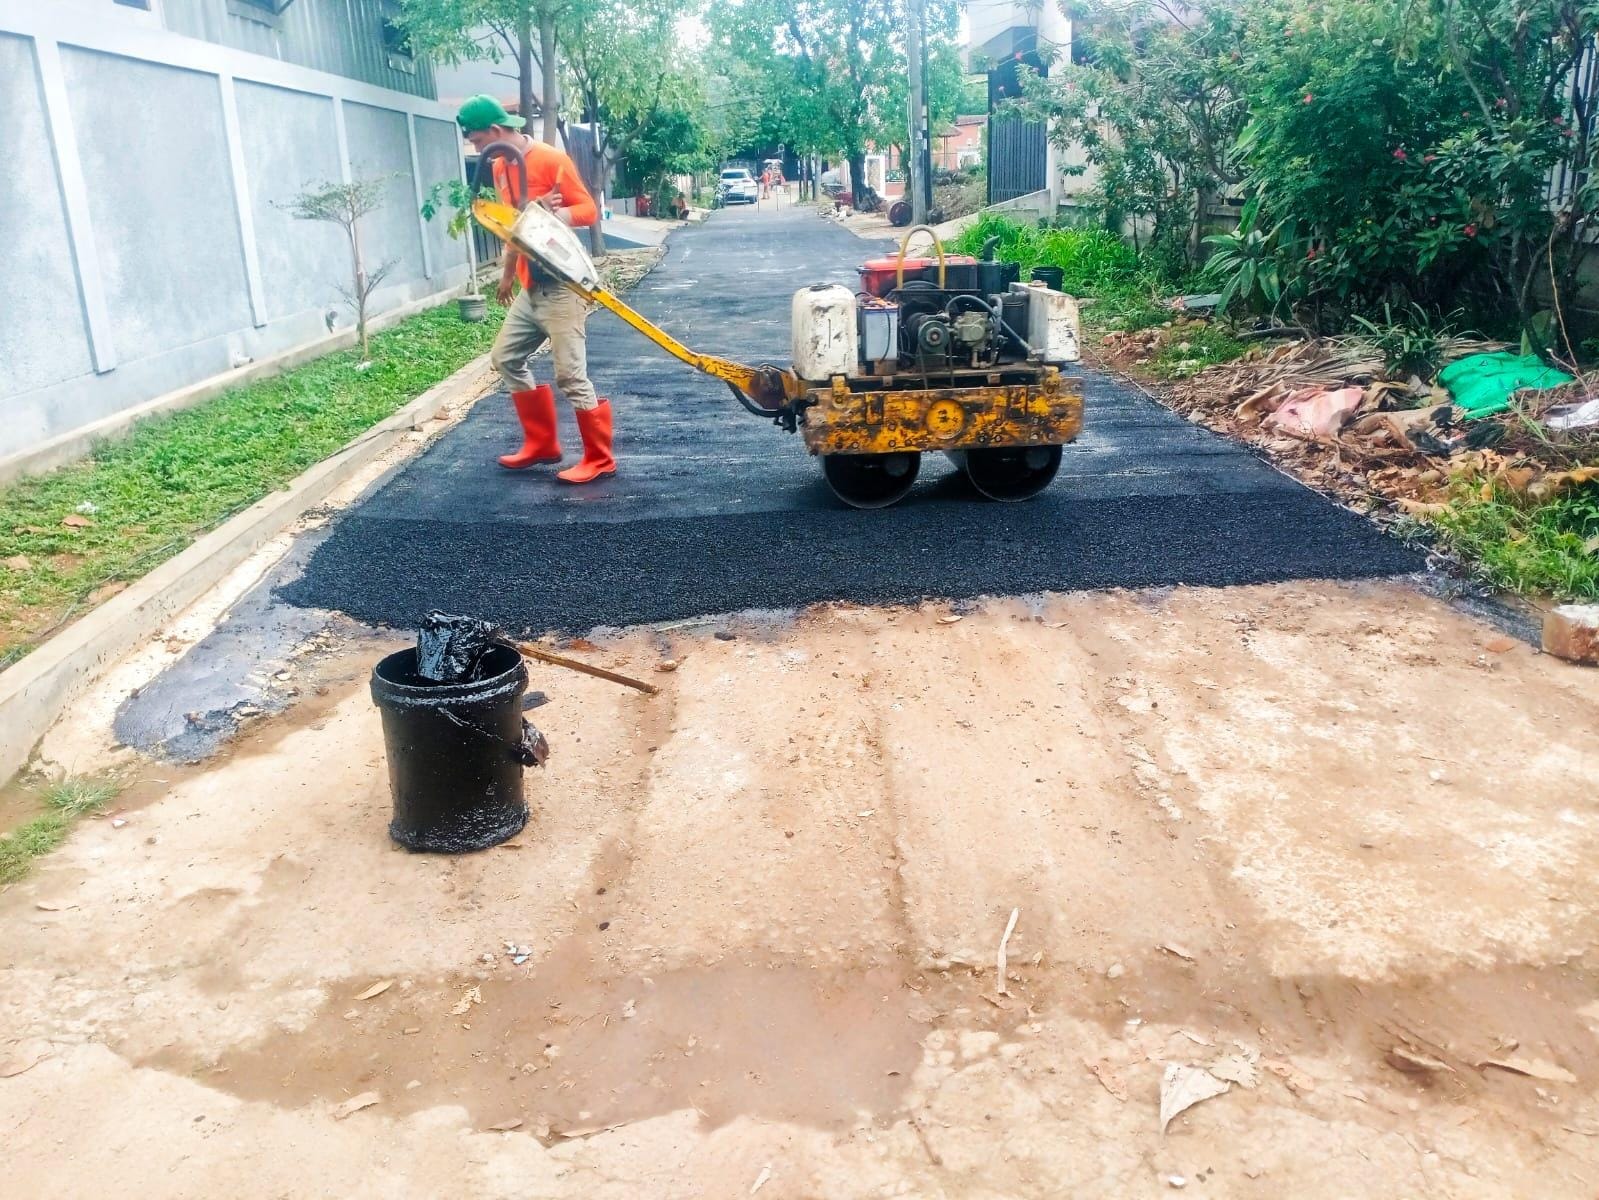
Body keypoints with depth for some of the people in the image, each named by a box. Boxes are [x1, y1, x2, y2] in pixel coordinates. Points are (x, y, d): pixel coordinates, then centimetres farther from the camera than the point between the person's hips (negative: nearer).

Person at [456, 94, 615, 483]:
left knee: (570, 375, -11)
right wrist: (508, 270, 23)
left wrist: (552, 213, -31)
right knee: (506, 357, 15)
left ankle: (599, 459, 0)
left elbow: (588, 210, -13)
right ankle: (542, 443, 24)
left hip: (560, 287, -9)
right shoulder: (500, 168, 13)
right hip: (530, 287, 9)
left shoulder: (552, 160, -12)